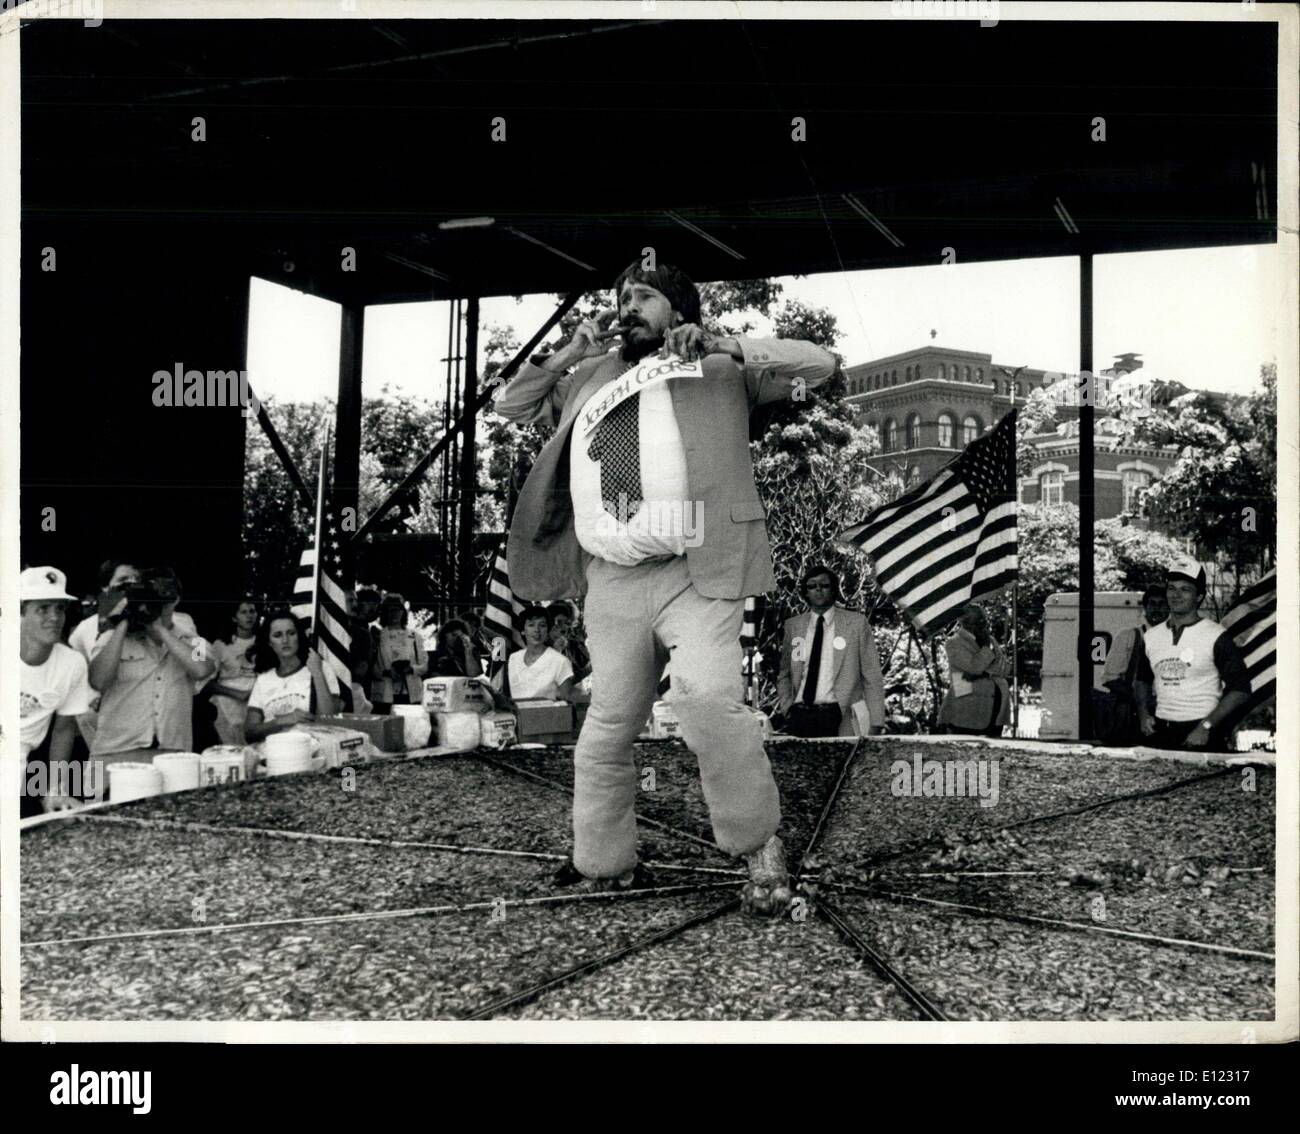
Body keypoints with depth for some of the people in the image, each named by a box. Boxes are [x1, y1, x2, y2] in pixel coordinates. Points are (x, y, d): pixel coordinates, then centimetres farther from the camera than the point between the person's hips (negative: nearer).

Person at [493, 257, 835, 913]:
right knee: (608, 725, 8)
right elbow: (511, 406, 29)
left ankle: (760, 847, -9)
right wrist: (569, 353, 16)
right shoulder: (590, 378, 23)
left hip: (693, 574, -4)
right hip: (610, 583, 5)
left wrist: (723, 345, -3)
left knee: (709, 700, -24)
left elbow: (817, 364, 6)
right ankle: (602, 861, 22)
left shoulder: (720, 372, 12)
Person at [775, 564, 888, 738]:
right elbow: (783, 675, 21)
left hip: (839, 717, -2)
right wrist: (786, 706, 4)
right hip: (800, 716, 2)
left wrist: (875, 726, -4)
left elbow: (872, 678, 3)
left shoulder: (857, 622, 5)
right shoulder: (793, 625, 13)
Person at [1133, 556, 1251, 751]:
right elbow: (1143, 679, 23)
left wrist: (1205, 727, -14)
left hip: (1204, 737, -4)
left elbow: (1240, 690, -7)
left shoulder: (1216, 637, -5)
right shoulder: (1151, 637, 9)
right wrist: (1143, 713, 6)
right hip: (1161, 733, 4)